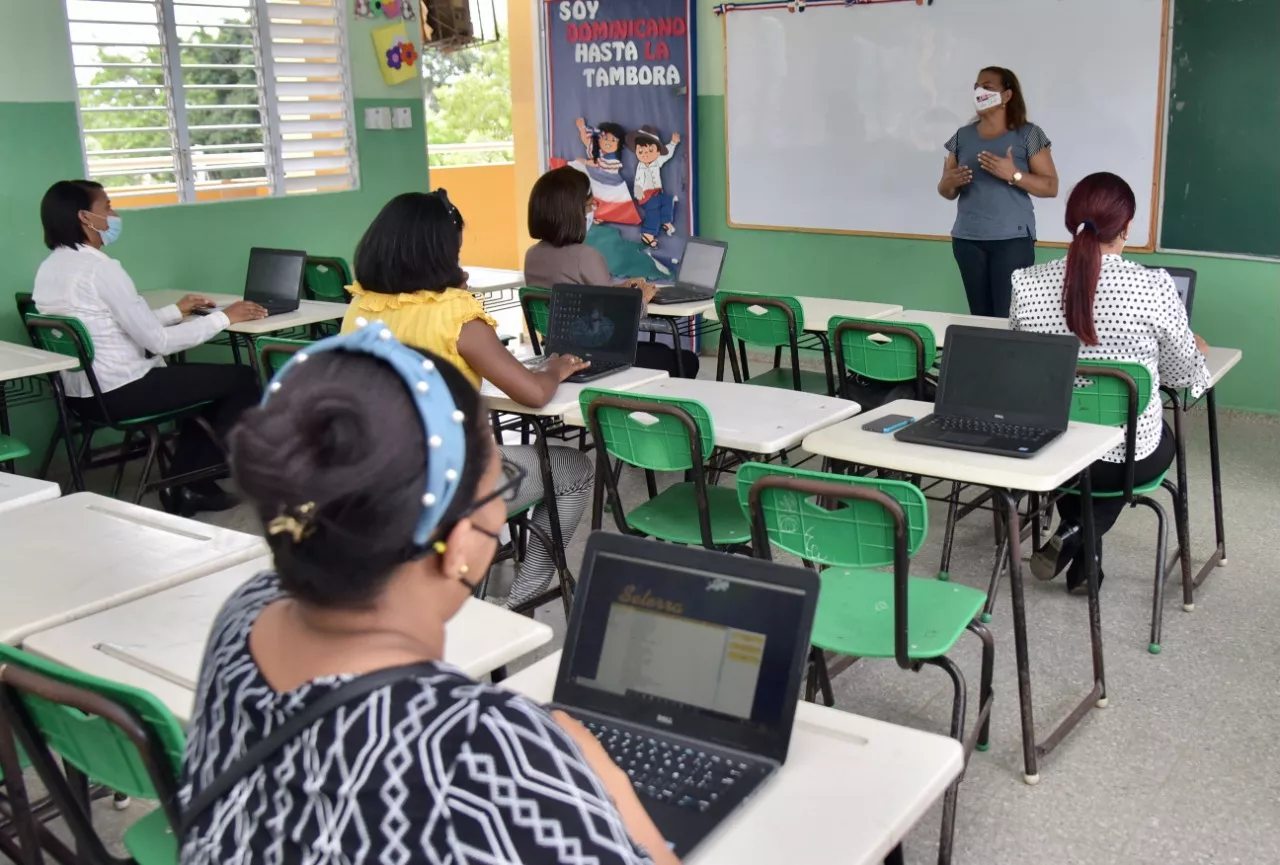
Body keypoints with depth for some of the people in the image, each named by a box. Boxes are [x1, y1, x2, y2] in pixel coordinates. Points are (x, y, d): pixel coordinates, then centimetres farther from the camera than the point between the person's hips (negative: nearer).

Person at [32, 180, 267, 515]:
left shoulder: (49, 268, 9)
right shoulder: (100, 268, -19)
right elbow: (157, 341, -20)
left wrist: (176, 311, 20)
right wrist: (223, 317, -10)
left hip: (81, 393, 10)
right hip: (119, 393, -10)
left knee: (203, 378, 26)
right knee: (242, 379, 3)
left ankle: (187, 482, 22)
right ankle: (194, 481, 15)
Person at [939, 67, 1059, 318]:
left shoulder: (1028, 134, -1)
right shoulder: (962, 136, 10)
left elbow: (1051, 187, -4)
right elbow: (947, 193, 14)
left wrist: (1013, 174, -19)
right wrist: (949, 183, -10)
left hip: (1012, 240, -4)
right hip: (967, 240, 4)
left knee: (1009, 316, -11)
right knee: (979, 316, 4)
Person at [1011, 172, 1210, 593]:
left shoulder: (1027, 283, -11)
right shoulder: (1155, 287, -17)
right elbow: (1183, 375, -2)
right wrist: (1197, 351, 21)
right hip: (1129, 457, -2)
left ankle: (1075, 536, 28)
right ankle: (1082, 538, 16)